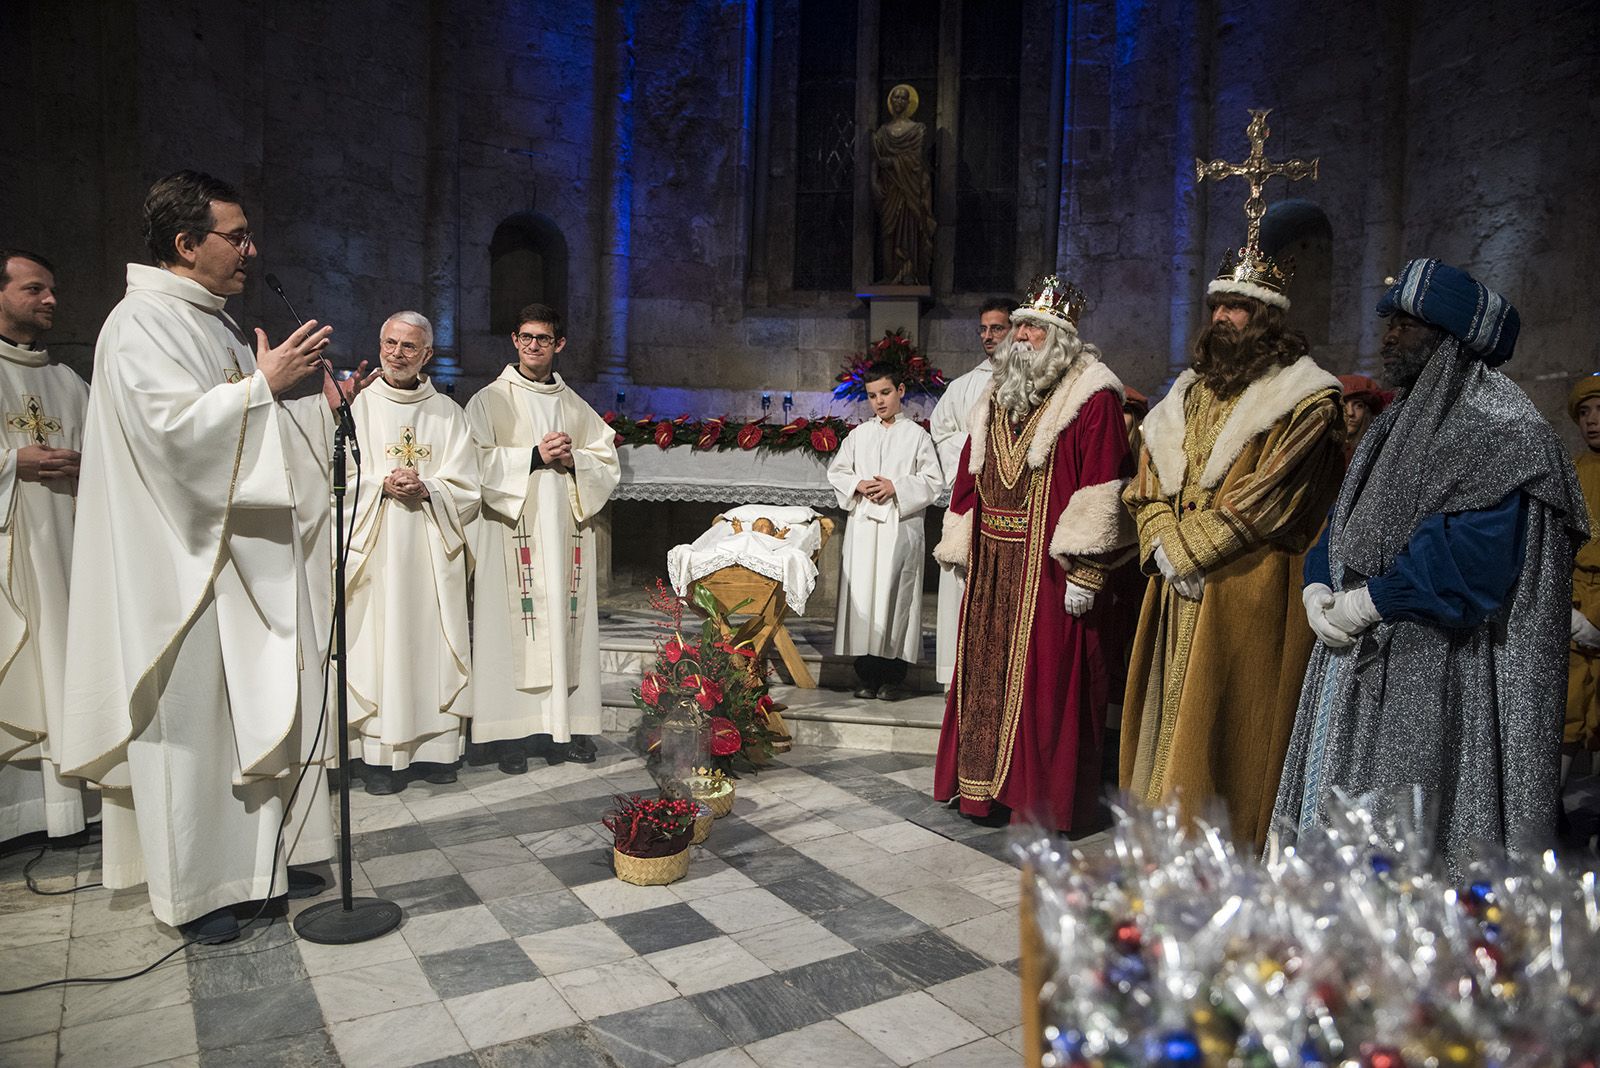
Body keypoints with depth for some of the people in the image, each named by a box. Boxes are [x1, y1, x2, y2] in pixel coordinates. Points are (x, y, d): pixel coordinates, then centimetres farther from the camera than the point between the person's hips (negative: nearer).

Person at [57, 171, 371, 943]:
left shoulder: (215, 323, 16)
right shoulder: (140, 324, -12)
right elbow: (174, 426, -25)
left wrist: (320, 405, 8)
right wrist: (264, 382, -19)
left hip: (246, 559, 9)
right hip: (184, 567, -9)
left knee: (260, 710, 13)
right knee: (190, 720, 1)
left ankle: (260, 855, 27)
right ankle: (191, 888, 16)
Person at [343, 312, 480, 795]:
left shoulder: (448, 413, 11)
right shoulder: (356, 406, 8)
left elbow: (466, 488, 5)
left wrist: (426, 489, -13)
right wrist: (381, 484, -15)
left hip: (433, 552, 2)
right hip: (375, 552, -1)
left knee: (432, 642, 1)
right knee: (379, 642, -4)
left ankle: (434, 746, 9)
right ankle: (379, 755, 3)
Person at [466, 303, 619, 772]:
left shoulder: (576, 407, 17)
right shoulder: (489, 400, 5)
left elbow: (609, 463, 13)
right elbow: (478, 464, -6)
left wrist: (573, 460, -6)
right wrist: (534, 457, -13)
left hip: (566, 533, 4)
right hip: (512, 532, -3)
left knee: (565, 624, 3)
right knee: (516, 627, -6)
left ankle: (565, 726, 10)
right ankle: (513, 732, 1)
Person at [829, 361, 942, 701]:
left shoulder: (916, 435, 4)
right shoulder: (859, 435, 13)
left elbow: (931, 481, 0)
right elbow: (836, 471, 15)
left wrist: (896, 487, -13)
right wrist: (858, 485, -4)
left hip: (901, 527, -3)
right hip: (863, 524, 3)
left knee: (896, 595, -4)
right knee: (862, 594, 1)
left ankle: (894, 678, 5)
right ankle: (867, 676, 11)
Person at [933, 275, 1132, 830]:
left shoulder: (1092, 398, -6)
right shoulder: (998, 398, 16)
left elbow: (1101, 491, -14)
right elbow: (969, 480, 17)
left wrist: (1083, 571, -20)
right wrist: (961, 550, 13)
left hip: (1048, 569, -7)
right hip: (992, 566, 7)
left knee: (1044, 681, 0)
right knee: (987, 675, 12)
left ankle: (1045, 799, 14)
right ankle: (986, 785, 27)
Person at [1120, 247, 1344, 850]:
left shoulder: (1304, 403, -6)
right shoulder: (1190, 392, 15)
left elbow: (1264, 502, -15)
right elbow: (1149, 481, 12)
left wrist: (1187, 550, -13)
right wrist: (1166, 546, -4)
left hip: (1248, 593, -6)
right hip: (1179, 591, 7)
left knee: (1227, 728, -1)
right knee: (1171, 715, 11)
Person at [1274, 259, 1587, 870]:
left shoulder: (1500, 426, -9)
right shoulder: (1400, 420, 18)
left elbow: (1475, 549, -21)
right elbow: (1345, 522, 18)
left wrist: (1369, 602, -17)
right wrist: (1318, 588, 0)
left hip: (1433, 672, -8)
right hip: (1356, 655, 9)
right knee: (1330, 821, 12)